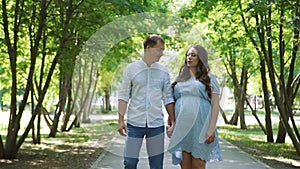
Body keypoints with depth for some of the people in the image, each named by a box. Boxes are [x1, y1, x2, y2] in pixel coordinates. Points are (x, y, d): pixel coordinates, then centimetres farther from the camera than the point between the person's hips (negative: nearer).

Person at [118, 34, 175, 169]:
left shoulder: (163, 71, 6)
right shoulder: (131, 68, 0)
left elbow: (168, 98, 9)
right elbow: (124, 96, 1)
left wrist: (172, 120, 4)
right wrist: (121, 120, -3)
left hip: (156, 124, 2)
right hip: (134, 123, -2)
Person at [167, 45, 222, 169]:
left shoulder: (209, 78, 6)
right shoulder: (180, 79, 18)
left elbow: (215, 105, -1)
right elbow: (173, 103, 18)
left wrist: (211, 129, -11)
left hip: (200, 128, -3)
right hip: (181, 128, 3)